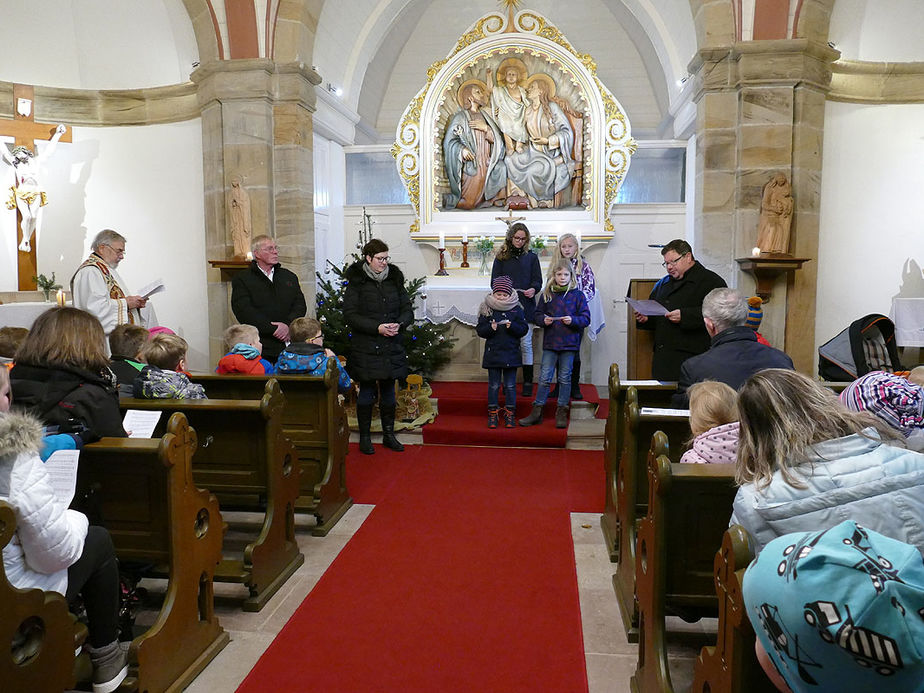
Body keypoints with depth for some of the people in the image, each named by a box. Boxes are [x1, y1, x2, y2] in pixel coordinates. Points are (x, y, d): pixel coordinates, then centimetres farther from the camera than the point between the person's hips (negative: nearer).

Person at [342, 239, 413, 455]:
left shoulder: (395, 279, 8)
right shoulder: (356, 282, -4)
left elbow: (407, 309, 10)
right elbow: (350, 315, -9)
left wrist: (399, 324, -11)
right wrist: (377, 327, -18)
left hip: (392, 347, 4)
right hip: (365, 347, -3)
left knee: (388, 389, 10)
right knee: (367, 391, 2)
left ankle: (389, 434, 22)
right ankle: (364, 436, 15)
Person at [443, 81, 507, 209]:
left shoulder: (484, 116, 18)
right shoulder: (460, 117, 0)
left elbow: (498, 139, 8)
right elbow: (449, 141, -10)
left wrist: (486, 128, -9)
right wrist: (461, 149, -28)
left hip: (486, 165, 6)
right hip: (470, 165, -6)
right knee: (468, 203, -12)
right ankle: (450, 199, 21)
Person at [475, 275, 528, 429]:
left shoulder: (516, 309, 2)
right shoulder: (487, 309, 1)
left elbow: (524, 329, 0)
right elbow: (480, 330, 0)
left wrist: (512, 326, -18)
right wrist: (490, 328, -19)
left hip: (511, 353, 0)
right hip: (493, 353, 0)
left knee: (510, 386, 6)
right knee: (493, 385, 7)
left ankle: (510, 414, 15)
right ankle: (492, 414, 15)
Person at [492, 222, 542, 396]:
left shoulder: (531, 257, 10)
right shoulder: (501, 257, 9)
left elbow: (538, 280, 7)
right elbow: (495, 281, 6)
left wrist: (533, 289, -15)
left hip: (526, 305, 0)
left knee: (525, 344, 0)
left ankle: (528, 383, 7)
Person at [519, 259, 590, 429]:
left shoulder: (577, 295, 2)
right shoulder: (547, 294, 6)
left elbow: (586, 318, 1)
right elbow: (537, 314, 12)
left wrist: (573, 320, -16)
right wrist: (543, 320, -9)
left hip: (569, 343, -1)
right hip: (550, 342, 1)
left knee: (565, 378, 6)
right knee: (544, 377, 1)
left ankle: (562, 412, 15)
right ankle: (537, 411, 9)